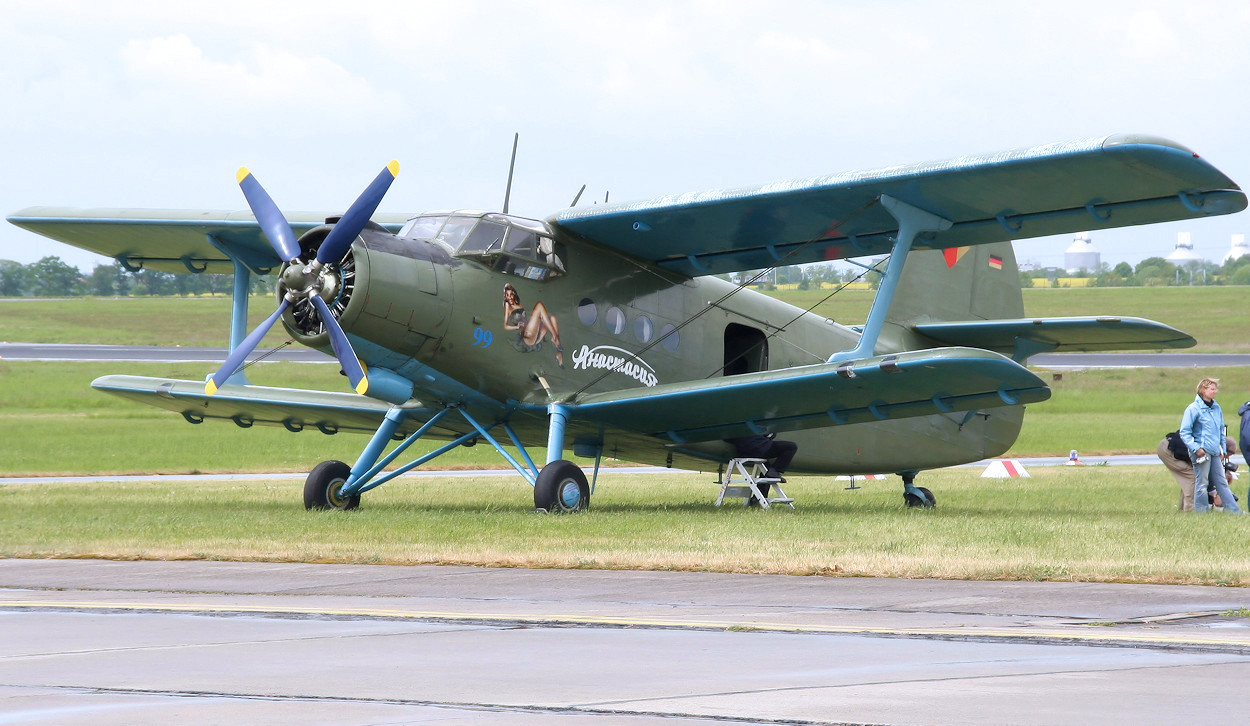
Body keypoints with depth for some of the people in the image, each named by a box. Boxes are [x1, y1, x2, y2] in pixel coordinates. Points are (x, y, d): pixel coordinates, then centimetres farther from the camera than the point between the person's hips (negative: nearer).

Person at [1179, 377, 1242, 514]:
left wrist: (1222, 450, 19)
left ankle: (1235, 511, 8)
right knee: (1201, 483, -3)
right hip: (1201, 451, -7)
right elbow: (1184, 432, -10)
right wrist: (1195, 448, -18)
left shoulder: (1216, 408, 14)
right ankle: (1202, 511, 4)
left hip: (1215, 452, 7)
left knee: (1222, 482, 8)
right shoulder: (1193, 409, -7)